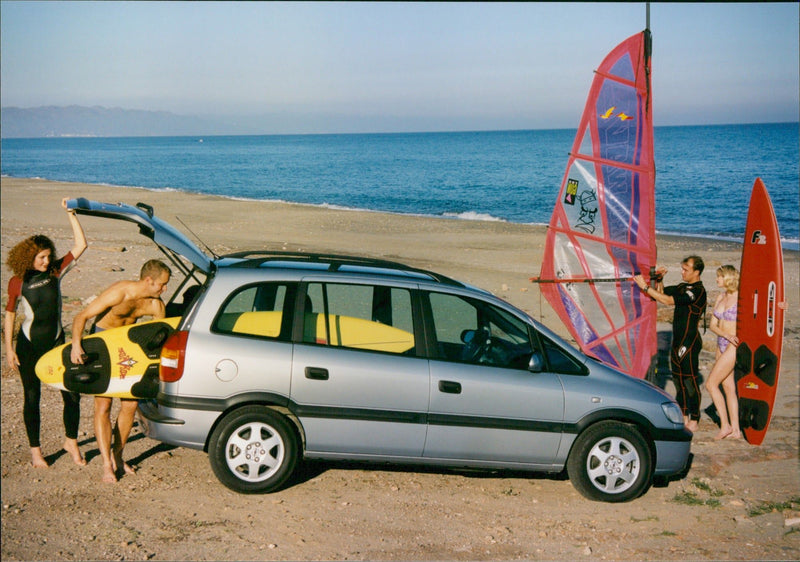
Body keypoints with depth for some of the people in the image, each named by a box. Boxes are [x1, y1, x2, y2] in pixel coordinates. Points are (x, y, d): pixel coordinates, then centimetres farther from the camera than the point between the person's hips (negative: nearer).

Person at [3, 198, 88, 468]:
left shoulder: (55, 271, -2)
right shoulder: (17, 282, -6)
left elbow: (81, 245, -7)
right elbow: (10, 314, 1)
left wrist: (71, 214, -12)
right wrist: (9, 349, -3)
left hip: (56, 343, 2)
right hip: (29, 346, -2)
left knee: (72, 394, -1)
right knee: (32, 398, 6)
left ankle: (71, 442, 20)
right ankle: (35, 450, 20)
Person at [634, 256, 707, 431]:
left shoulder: (697, 291, -17)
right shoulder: (682, 287, 11)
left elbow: (668, 301, -25)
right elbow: (661, 293, 19)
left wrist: (645, 287, -25)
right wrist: (659, 280, 0)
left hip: (690, 343, -9)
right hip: (678, 341, 9)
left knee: (691, 382, -2)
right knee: (678, 380, 14)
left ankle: (694, 421, 6)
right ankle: (683, 416, 24)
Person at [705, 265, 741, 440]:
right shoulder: (720, 298, 10)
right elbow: (712, 325, 5)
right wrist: (727, 335, -10)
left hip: (734, 346, -8)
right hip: (721, 345, 8)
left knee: (711, 384, -8)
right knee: (728, 387, 9)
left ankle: (725, 425, 1)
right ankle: (735, 430, 14)